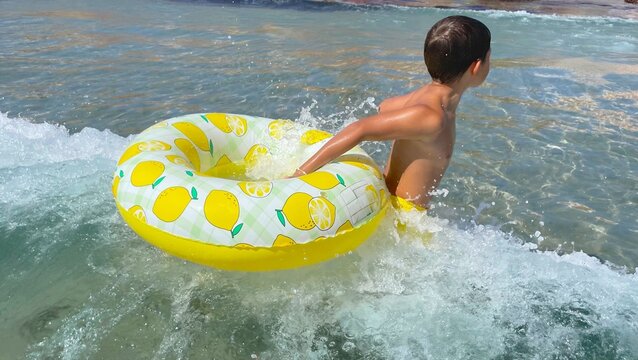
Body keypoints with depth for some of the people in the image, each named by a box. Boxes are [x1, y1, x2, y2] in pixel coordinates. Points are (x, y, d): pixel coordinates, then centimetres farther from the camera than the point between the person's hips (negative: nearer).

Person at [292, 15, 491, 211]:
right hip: (399, 211, -9)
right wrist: (301, 173, -24)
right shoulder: (431, 117, -24)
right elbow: (360, 129, -26)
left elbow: (384, 106, 21)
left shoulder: (428, 95, 5)